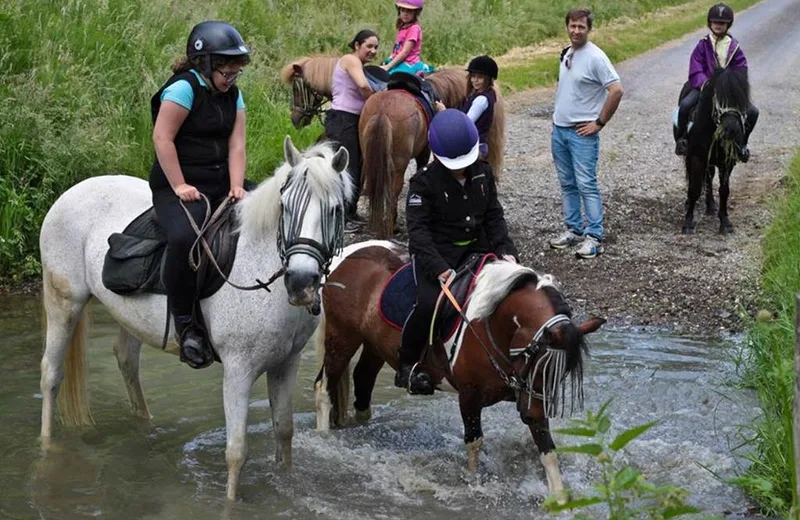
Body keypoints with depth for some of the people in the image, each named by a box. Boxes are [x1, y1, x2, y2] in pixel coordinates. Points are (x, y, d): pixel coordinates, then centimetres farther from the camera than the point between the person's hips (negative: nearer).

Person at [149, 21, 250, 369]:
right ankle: (185, 323, -21)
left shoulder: (232, 95, 12)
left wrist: (237, 187, -10)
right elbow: (162, 138, -15)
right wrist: (179, 187, -18)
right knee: (184, 238, -36)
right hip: (178, 187, -8)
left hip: (220, 185, 8)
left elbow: (236, 144, 5)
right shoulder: (184, 88, -10)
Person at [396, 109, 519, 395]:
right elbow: (418, 229, -17)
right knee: (430, 302, -28)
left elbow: (494, 217, 11)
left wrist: (506, 250, -6)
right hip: (436, 251, -5)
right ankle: (406, 367, -11)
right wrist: (441, 270, -29)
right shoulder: (424, 181, -11)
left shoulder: (483, 173, 4)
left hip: (476, 246, 6)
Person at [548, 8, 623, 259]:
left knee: (586, 185, -8)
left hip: (582, 133, -8)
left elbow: (616, 90, -19)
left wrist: (599, 123, -15)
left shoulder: (595, 57, -14)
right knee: (567, 184, 13)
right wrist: (558, 115, 13)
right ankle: (574, 229, 22)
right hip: (559, 130, 8)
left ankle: (594, 236, -4)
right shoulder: (566, 54, 10)